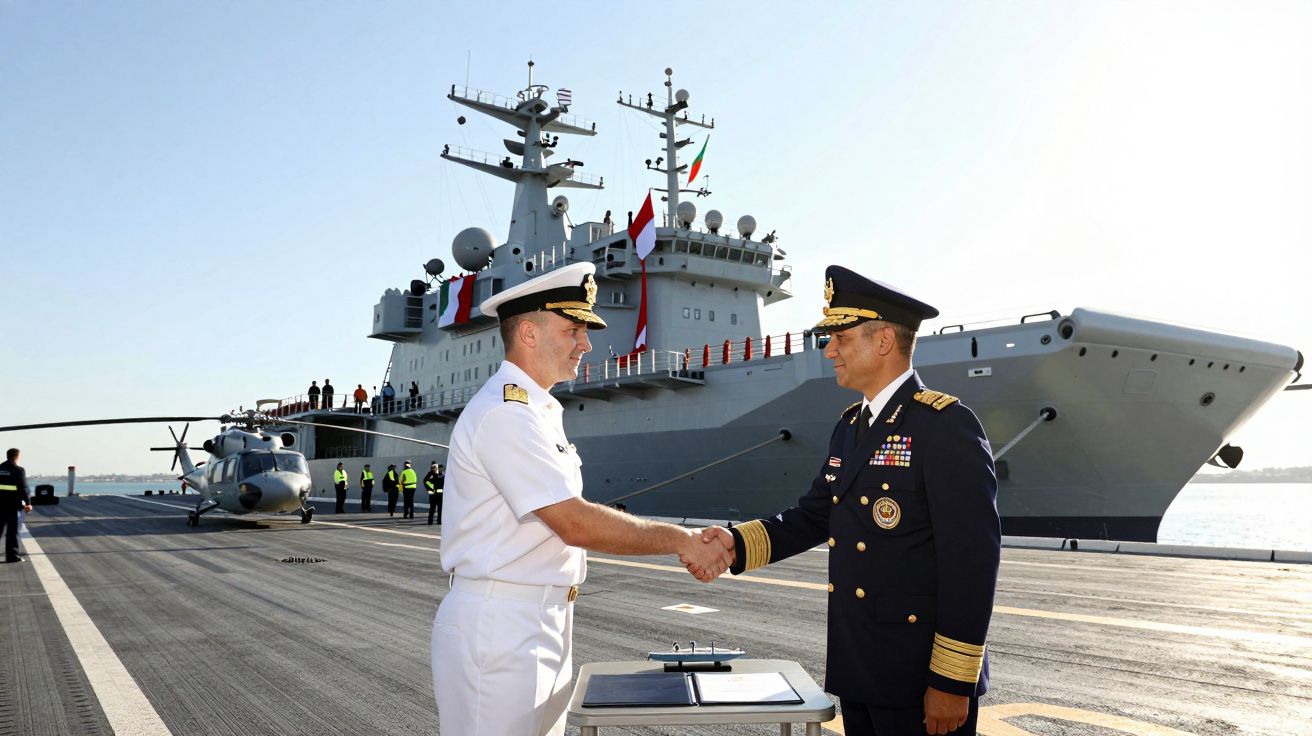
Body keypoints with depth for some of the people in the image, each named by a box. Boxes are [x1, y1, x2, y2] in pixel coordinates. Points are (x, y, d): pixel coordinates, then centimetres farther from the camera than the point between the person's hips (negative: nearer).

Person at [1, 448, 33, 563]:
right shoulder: (18, 470, -11)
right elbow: (23, 488, -13)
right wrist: (28, 503, -6)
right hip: (13, 505, -5)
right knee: (12, 530, 1)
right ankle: (12, 555, 2)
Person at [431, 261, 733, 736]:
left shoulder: (538, 411, 14)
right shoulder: (504, 413, -18)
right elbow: (576, 524, -22)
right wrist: (679, 540, -14)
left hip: (543, 625, 10)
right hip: (498, 628, -9)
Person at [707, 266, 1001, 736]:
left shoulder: (946, 425, -15)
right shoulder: (850, 427, 11)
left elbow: (972, 558, -18)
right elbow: (812, 517, 11)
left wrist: (953, 683, -18)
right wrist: (736, 544, -6)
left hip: (921, 680, -7)